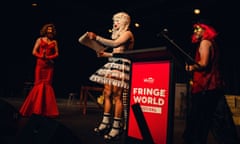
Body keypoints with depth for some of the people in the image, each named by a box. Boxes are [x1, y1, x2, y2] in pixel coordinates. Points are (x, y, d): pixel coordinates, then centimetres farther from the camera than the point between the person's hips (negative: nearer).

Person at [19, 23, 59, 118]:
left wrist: (48, 57, -11)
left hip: (49, 65, 2)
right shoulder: (40, 40, 8)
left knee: (47, 85, -1)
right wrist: (42, 57, -13)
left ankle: (48, 110, 1)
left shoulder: (54, 42, 12)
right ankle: (34, 108, 4)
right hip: (40, 64, -2)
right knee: (39, 84, -5)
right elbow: (34, 52, 2)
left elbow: (56, 54, 5)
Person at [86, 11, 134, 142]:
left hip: (121, 65, -9)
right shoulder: (118, 34, 25)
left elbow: (114, 44, -20)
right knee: (107, 93, 3)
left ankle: (116, 127, -10)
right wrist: (105, 54, 16)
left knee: (117, 96, -13)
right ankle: (105, 123, 8)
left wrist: (96, 37, -22)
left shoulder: (127, 33, -3)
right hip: (112, 64, 9)